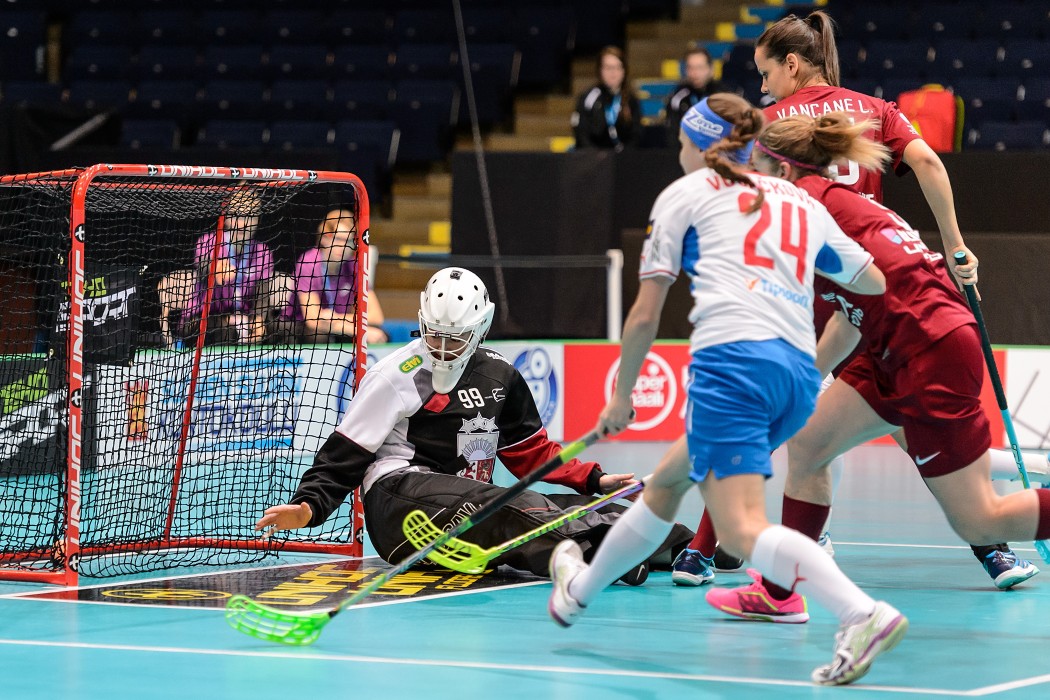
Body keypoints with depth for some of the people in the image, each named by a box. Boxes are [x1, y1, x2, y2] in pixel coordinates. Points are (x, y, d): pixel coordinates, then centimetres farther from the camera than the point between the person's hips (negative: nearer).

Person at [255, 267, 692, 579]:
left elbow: (533, 452, 23)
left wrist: (595, 480, 12)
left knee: (573, 509, -17)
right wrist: (308, 507, -15)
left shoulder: (499, 375, 15)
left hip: (473, 502, 6)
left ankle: (681, 546, -33)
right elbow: (344, 455, -1)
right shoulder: (397, 374, 0)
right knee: (513, 511, -34)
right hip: (399, 494, -6)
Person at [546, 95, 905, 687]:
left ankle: (865, 615, -37)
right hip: (800, 372, 7)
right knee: (668, 482, 27)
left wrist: (622, 397, 24)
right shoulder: (802, 202, 26)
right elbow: (874, 281, 38)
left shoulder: (685, 194, 14)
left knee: (743, 530, -16)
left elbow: (645, 318, 11)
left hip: (732, 357, -7)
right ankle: (580, 591, 45)